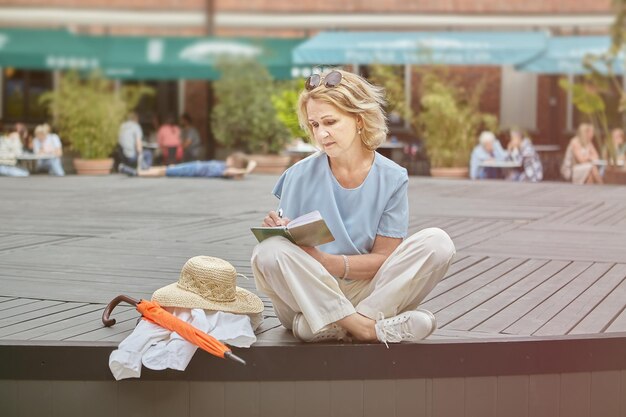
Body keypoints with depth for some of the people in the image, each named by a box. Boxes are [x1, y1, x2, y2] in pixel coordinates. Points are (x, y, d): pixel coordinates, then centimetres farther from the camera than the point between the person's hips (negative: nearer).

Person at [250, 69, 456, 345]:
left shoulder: (392, 179, -1)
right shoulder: (300, 175, -2)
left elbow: (384, 258, -5)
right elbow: (284, 251, -1)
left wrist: (325, 261, -22)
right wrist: (280, 233, -26)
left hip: (367, 293, 1)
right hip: (307, 296, -1)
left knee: (438, 243, -20)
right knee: (268, 252, -30)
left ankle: (333, 327, -29)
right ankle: (366, 328, -30)